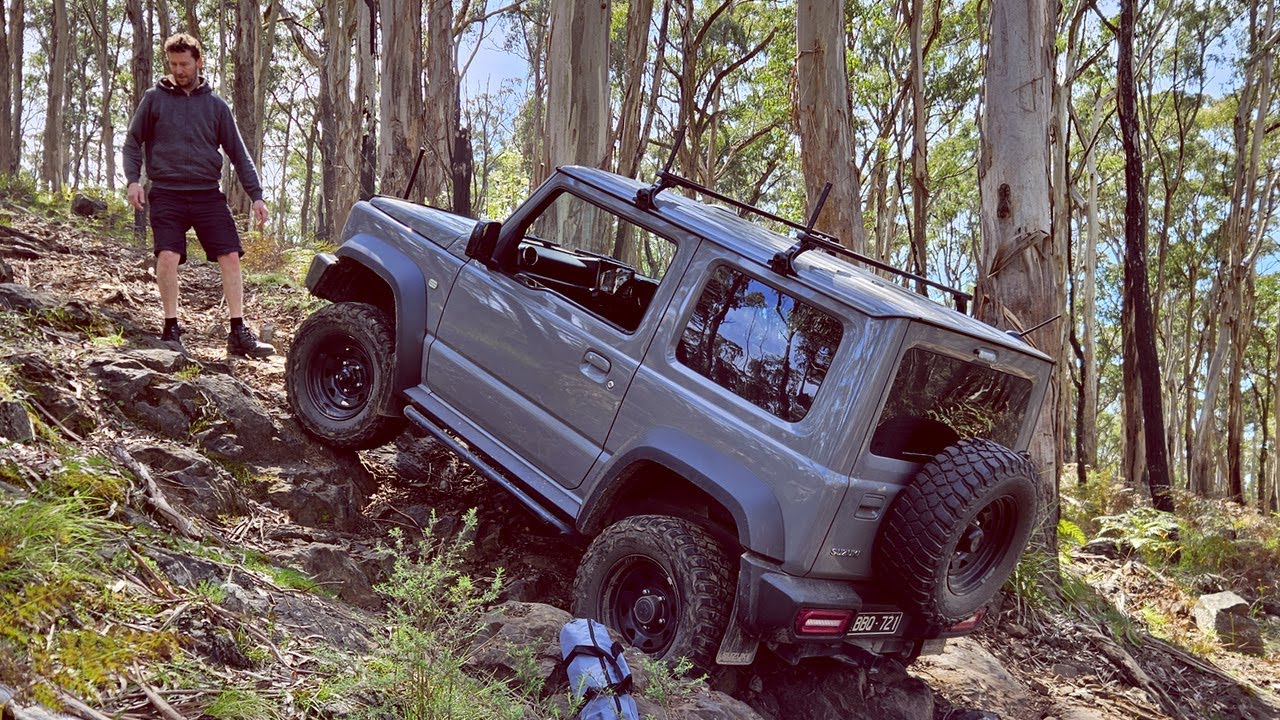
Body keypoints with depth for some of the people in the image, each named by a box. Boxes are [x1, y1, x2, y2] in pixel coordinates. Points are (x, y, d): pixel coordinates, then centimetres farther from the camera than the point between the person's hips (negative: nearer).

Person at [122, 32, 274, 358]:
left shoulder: (215, 105, 12)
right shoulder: (154, 99, 9)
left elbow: (238, 153, 11)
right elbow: (133, 142, 11)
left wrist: (256, 196, 3)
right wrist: (133, 179, -6)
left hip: (209, 194, 2)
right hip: (167, 194, -1)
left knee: (231, 257, -7)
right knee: (167, 257, -15)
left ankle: (239, 332, -1)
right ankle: (171, 329, 0)